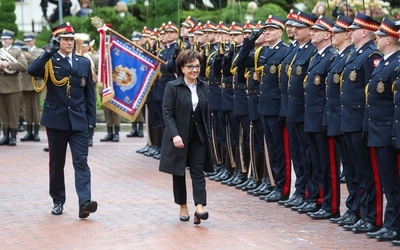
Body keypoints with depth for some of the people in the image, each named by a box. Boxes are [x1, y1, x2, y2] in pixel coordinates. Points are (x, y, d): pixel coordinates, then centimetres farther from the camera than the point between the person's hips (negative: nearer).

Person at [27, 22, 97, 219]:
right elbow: (32, 70, -22)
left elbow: (89, 93, 11)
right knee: (56, 163, 8)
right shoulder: (49, 62, 1)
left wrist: (91, 118, 4)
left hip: (78, 121, 1)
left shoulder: (84, 63, 10)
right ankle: (58, 201, 20)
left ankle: (84, 202, -18)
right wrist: (50, 52, -24)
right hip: (56, 119, -1)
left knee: (81, 162, -9)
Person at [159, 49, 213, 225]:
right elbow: (167, 112, -12)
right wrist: (175, 135, -21)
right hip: (179, 136, -3)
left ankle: (200, 207, -16)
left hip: (198, 136, 3)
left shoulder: (202, 87, 7)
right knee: (179, 172, 7)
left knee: (198, 171, -7)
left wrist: (207, 133, 8)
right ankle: (183, 207, 20)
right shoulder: (173, 87, -8)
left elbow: (206, 112, 13)